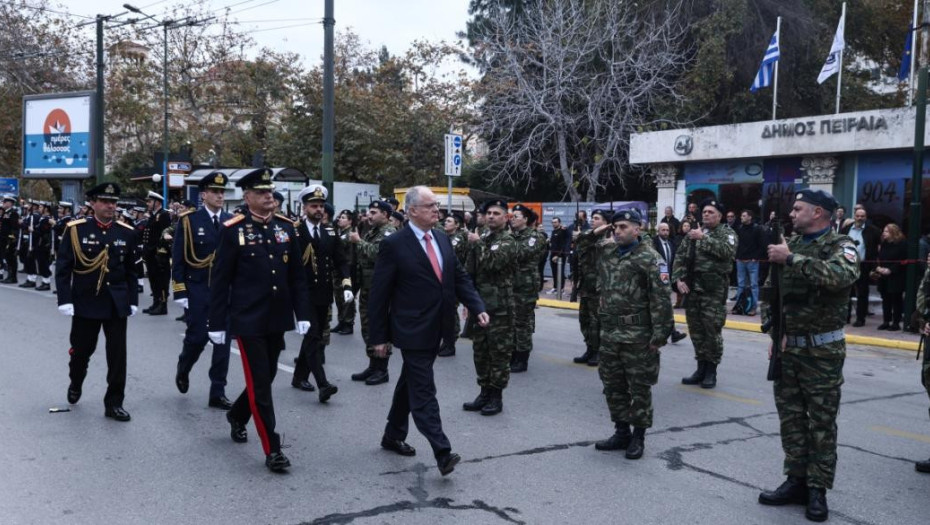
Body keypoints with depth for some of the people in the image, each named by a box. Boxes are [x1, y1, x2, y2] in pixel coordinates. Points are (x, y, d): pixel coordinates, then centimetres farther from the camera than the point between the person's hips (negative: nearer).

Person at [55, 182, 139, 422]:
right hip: (85, 303, -1)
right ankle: (75, 383, 43)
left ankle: (114, 403, 10)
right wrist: (65, 300, -11)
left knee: (118, 355, 0)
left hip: (116, 305, 2)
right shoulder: (76, 230, -5)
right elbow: (63, 268, -5)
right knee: (81, 350, 13)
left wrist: (132, 300, 5)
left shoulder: (127, 233, 2)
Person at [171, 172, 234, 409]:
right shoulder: (188, 221, -3)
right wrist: (180, 291, -9)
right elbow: (178, 259, -4)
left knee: (223, 340, 2)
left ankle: (217, 393, 9)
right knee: (197, 337, 0)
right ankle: (183, 369, 33)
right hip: (198, 290, -3)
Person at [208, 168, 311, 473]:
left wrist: (302, 314, 3)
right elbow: (220, 281, -6)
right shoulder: (233, 230, -8)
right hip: (248, 320, -5)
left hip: (277, 320, 5)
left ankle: (236, 416, 45)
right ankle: (272, 450, 5)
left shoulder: (286, 227, 5)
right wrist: (217, 323, -7)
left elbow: (297, 275, 8)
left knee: (266, 379, 18)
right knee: (260, 385, -3)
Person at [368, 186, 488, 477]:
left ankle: (393, 436, 35)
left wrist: (477, 308, -5)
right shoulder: (394, 245, -12)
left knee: (411, 385, 19)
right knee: (424, 391, -7)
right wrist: (379, 336, -9)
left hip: (436, 329, 7)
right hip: (413, 330, -7)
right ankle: (442, 453, -8)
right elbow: (379, 294, -9)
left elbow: (459, 277, 10)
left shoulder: (442, 238, 7)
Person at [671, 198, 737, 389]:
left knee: (712, 330, -3)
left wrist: (704, 238, -17)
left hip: (714, 290, -5)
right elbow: (680, 257, 12)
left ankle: (711, 370, 9)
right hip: (692, 287, 5)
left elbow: (728, 251, -19)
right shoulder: (693, 233, 15)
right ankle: (701, 367, 21)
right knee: (695, 329, 10)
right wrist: (679, 278, -2)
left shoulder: (727, 233, 2)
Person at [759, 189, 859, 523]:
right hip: (787, 348, 6)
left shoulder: (841, 246, -8)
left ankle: (817, 490, 12)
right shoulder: (790, 244, 8)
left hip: (822, 351, -5)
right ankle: (796, 482, 21)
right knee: (790, 418, 11)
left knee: (821, 423, 4)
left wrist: (791, 259, -27)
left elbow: (842, 276, -32)